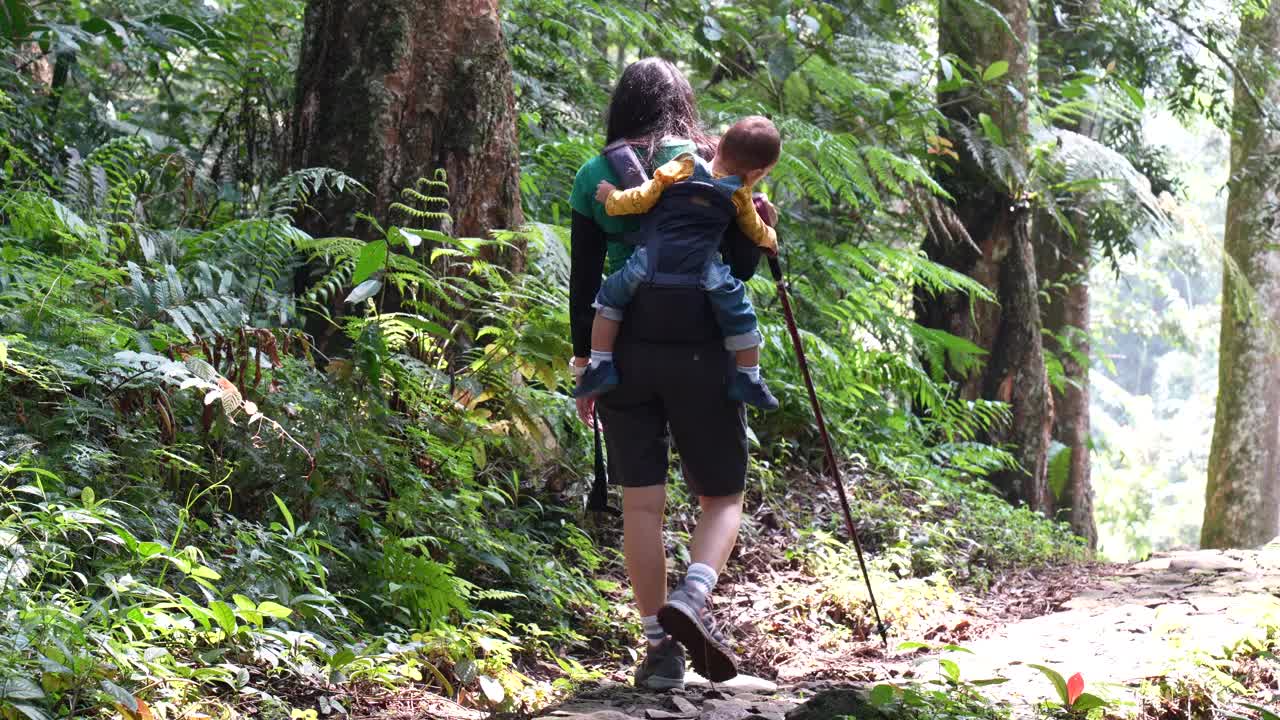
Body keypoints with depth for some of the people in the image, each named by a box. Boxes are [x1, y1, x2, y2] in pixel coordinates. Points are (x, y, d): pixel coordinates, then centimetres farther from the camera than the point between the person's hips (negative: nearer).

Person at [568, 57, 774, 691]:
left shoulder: (595, 176, 5)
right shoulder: (710, 164, 1)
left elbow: (583, 278, 5)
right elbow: (737, 267, -2)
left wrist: (583, 359, 10)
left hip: (624, 351, 2)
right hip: (699, 349, -1)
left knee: (641, 501, 6)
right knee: (722, 496, 10)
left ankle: (661, 645, 4)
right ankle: (692, 598, -16)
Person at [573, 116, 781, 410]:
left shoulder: (679, 169, 1)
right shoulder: (740, 196, 8)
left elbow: (641, 200, -1)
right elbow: (756, 231, 26)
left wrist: (612, 198, 19)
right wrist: (769, 239, 49)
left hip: (649, 267, 0)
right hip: (703, 274, 0)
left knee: (609, 297, 22)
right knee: (741, 316, 19)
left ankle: (599, 368, 16)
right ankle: (749, 379, 22)